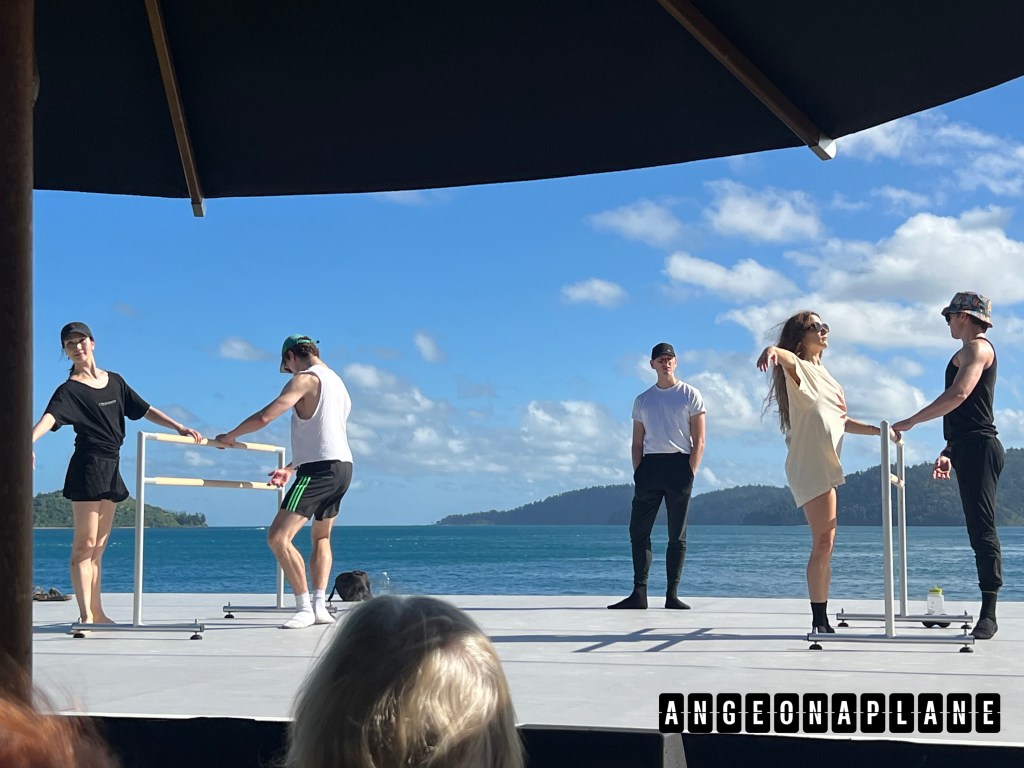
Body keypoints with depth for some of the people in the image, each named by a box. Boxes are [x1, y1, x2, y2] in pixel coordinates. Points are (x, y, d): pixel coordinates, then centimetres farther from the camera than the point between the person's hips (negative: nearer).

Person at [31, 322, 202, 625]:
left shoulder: (115, 381, 14)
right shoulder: (69, 390, -7)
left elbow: (145, 410, 19)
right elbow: (50, 417, -25)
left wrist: (179, 427, 11)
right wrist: (28, 441, -44)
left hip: (111, 467, 7)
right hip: (87, 466, -7)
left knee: (98, 546, 11)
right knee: (84, 543, -8)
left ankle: (97, 613, 16)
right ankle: (86, 615, -9)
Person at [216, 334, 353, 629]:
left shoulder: (306, 379, -8)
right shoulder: (336, 381, 21)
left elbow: (264, 417, -15)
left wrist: (229, 436, 1)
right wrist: (291, 469, 28)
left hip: (320, 470, -10)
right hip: (343, 465, 10)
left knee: (278, 537, -12)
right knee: (321, 538, 24)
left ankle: (305, 607, -12)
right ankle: (320, 605, 14)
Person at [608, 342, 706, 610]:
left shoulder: (690, 395, 6)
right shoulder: (642, 400, 16)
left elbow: (699, 441, 1)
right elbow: (637, 443, 16)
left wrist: (690, 474, -9)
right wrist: (638, 472, 2)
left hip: (679, 464, -3)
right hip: (649, 466, 3)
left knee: (677, 534, -1)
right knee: (638, 530, -3)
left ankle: (672, 594, 2)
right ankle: (639, 593, -1)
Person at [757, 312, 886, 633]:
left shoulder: (821, 373, 23)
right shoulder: (799, 369, -5)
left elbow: (841, 421, 30)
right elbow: (786, 356, -31)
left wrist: (878, 430, 25)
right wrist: (771, 351, -54)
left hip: (824, 464, 10)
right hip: (809, 465, -10)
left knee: (825, 545, 11)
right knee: (823, 543, -13)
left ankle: (821, 619, 16)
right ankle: (819, 620, -10)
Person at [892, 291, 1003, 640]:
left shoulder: (977, 347, -6)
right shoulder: (970, 352, 26)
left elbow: (959, 394, -21)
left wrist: (911, 422, -18)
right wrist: (949, 451, 24)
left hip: (978, 447, -11)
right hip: (969, 449, 11)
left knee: (982, 529, -15)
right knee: (980, 532, 7)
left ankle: (989, 615, -19)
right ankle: (987, 613, 6)